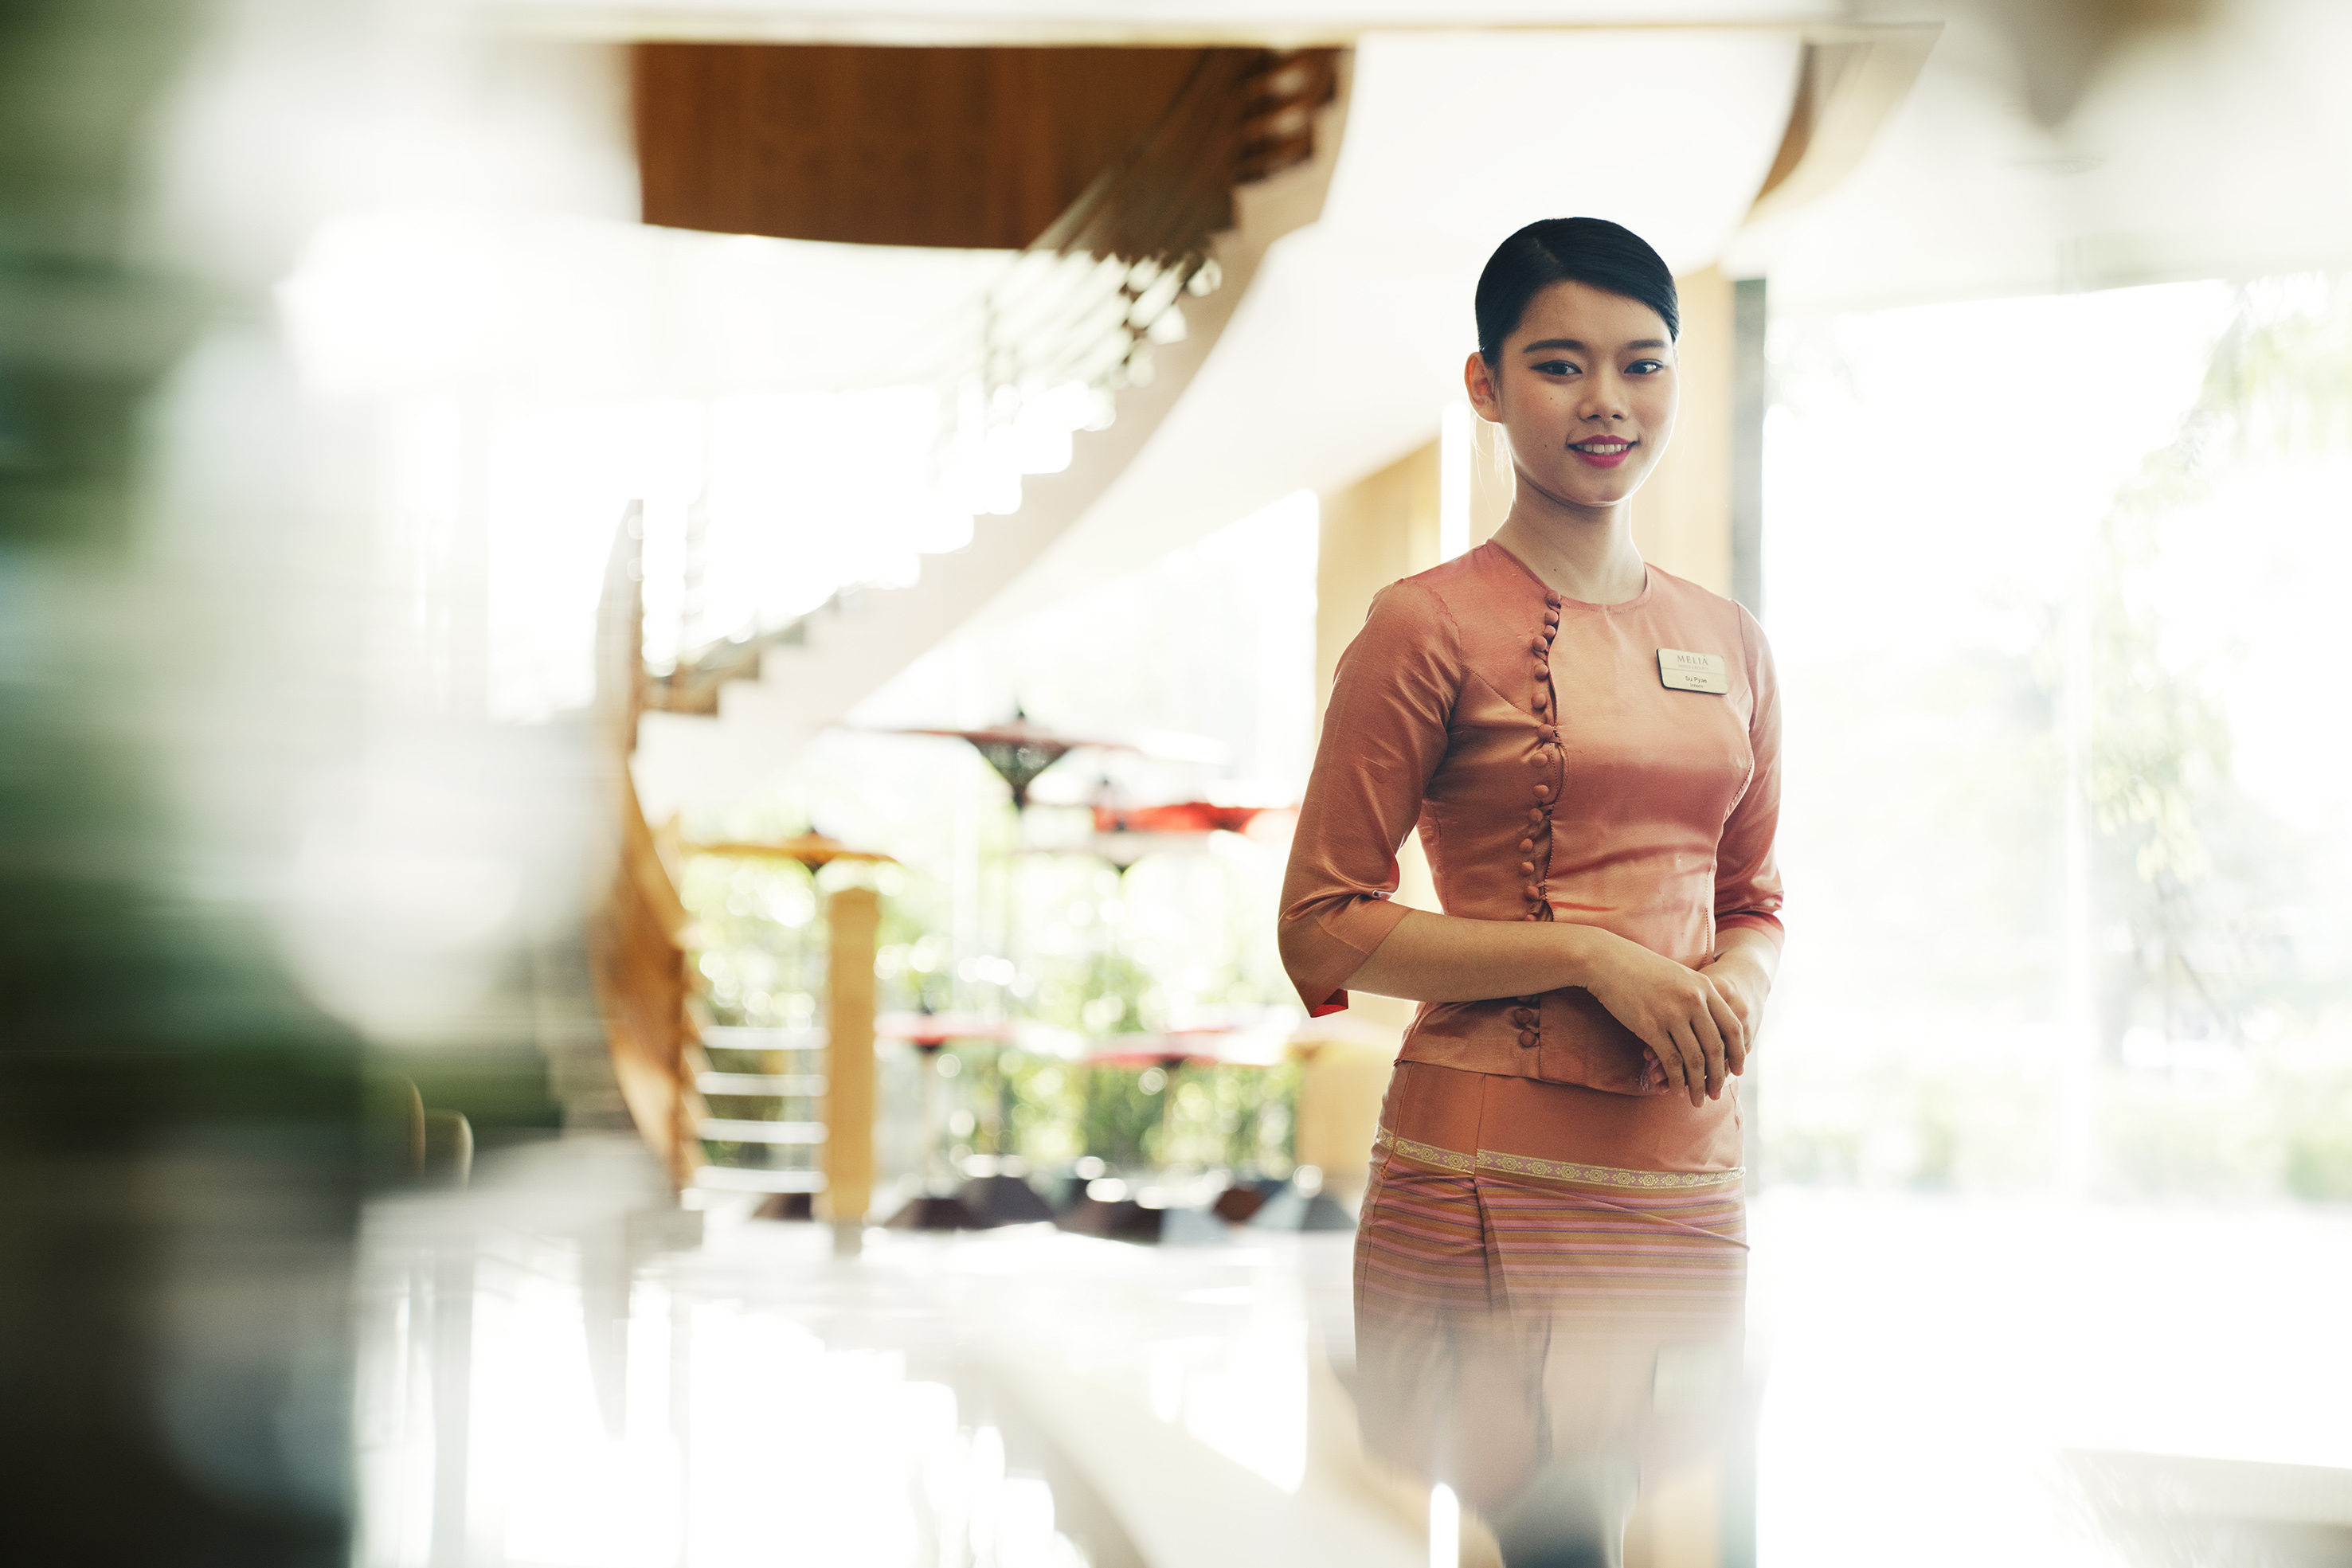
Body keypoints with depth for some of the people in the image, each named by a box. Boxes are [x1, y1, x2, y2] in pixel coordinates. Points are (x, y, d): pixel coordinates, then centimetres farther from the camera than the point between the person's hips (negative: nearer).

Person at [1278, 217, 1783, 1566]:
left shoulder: (1729, 643, 12)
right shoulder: (1433, 625, -6)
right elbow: (1324, 930, -8)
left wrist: (1736, 987, -2)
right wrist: (1592, 957, -15)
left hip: (1687, 1176, 6)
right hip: (1497, 1171, -6)